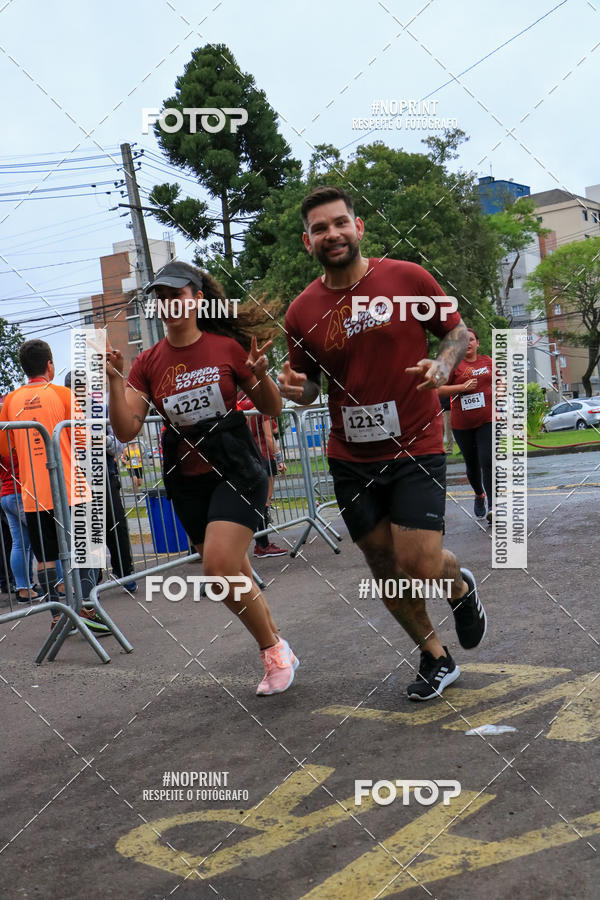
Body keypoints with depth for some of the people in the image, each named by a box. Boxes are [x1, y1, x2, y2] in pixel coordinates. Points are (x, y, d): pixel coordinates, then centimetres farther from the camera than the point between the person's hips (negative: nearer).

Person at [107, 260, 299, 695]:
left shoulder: (227, 346, -5)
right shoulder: (148, 362, 2)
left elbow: (272, 408, 2)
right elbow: (126, 430, -4)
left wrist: (261, 374, -18)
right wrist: (114, 380, -16)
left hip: (236, 468, -4)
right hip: (187, 478, 4)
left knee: (219, 566, -20)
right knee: (235, 575, 12)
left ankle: (274, 649, 3)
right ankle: (279, 652, 32)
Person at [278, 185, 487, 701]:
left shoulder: (408, 278, -6)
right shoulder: (302, 313, 0)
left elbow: (458, 331, 6)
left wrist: (444, 365, -15)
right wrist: (294, 389, -12)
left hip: (416, 448, -3)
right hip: (351, 459, 3)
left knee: (420, 566, -12)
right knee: (386, 571, 10)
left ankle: (462, 587, 26)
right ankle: (437, 659, 33)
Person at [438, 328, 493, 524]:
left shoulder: (488, 361, 9)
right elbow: (437, 389, -8)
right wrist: (463, 387, -17)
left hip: (487, 420, 0)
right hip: (462, 424, 0)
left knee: (487, 462, -13)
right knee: (472, 464, 12)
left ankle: (492, 507, -13)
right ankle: (479, 495, 40)